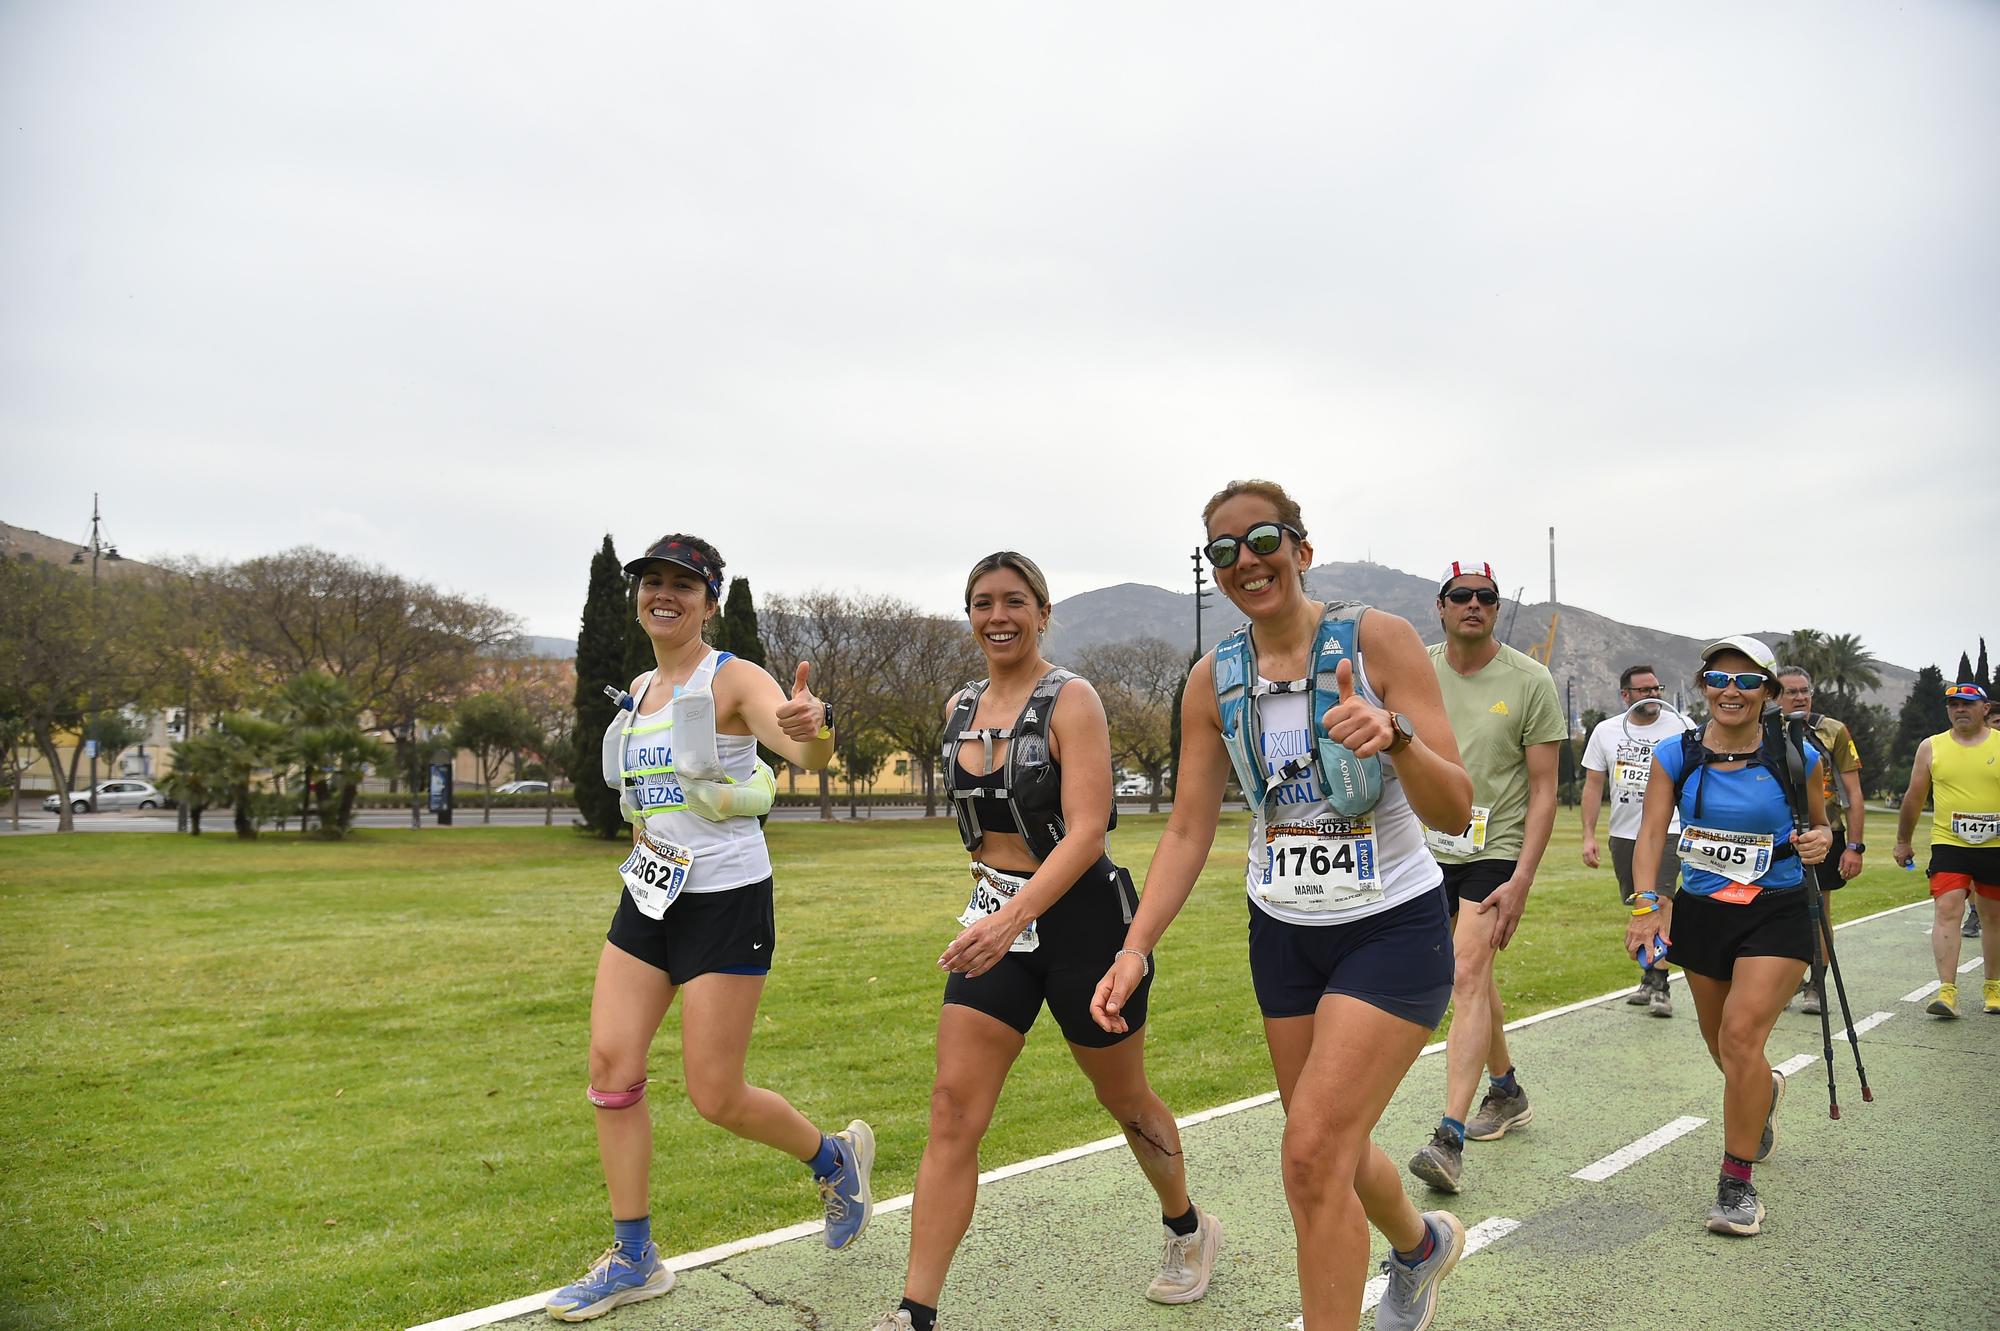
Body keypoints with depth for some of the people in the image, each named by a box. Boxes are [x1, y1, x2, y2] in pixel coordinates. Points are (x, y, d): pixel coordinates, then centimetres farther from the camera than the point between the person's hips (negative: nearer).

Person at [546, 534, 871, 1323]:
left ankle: (835, 1157, 26)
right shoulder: (639, 690, 12)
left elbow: (809, 754, -30)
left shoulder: (733, 680, -11)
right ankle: (633, 1262, 16)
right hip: (647, 899, 7)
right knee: (611, 1066, 0)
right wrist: (645, 825, 9)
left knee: (715, 1098, -3)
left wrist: (813, 730, -52)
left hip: (726, 902, -7)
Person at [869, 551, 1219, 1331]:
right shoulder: (961, 709, 6)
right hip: (995, 918, 5)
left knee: (1123, 1098, 15)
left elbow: (1087, 829, -24)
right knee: (952, 1112, -5)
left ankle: (1189, 1231, 42)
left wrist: (1012, 917, -35)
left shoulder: (1071, 700, -13)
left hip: (1080, 917, -5)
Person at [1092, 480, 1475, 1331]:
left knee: (1312, 1153, -13)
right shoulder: (1213, 681, -3)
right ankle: (1423, 1244, 49)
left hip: (1393, 930, -5)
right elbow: (1188, 831, 0)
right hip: (1285, 933, 5)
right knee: (1329, 1152, 16)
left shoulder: (1379, 639, -14)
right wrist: (1135, 949, -11)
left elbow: (1457, 812, -18)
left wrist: (1397, 737, -39)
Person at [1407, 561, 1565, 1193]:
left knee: (1467, 978, -16)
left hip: (1497, 850, -4)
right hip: (1432, 849, 5)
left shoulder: (1530, 680, -8)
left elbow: (1544, 792, -8)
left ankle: (1449, 1140, -18)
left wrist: (1520, 881, -15)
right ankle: (1506, 1093, 38)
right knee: (1472, 976, 17)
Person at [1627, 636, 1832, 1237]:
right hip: (1701, 912, 3)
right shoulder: (1676, 756, -4)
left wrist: (1820, 841, -14)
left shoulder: (1795, 758, -6)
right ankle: (1764, 1091, 54)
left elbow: (1818, 823, 10)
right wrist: (1646, 904, -23)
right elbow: (1651, 833, -9)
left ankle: (1737, 1185, -3)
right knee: (1721, 1043, 16)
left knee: (1742, 1035, -17)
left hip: (1776, 915, -3)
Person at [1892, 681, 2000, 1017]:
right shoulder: (1931, 747, 4)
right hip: (1948, 844, 0)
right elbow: (1914, 798, 11)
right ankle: (1947, 991, -16)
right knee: (1946, 909, -14)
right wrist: (1903, 841, 15)